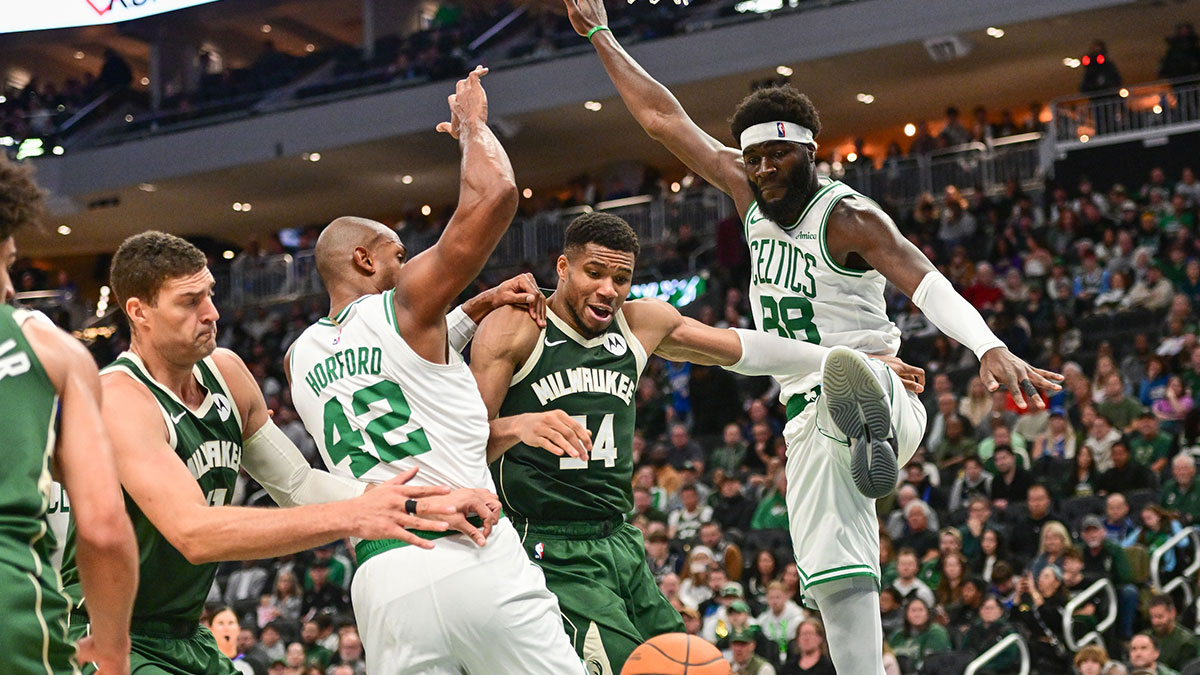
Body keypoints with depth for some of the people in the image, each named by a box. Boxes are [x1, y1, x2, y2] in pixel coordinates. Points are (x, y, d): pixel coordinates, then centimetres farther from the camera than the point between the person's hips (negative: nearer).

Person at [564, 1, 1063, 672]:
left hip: (883, 392, -6)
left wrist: (990, 348, -42)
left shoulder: (848, 218, -10)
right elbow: (664, 118, 17)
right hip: (812, 418, 6)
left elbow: (930, 285, -24)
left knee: (845, 373, -43)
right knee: (834, 577, -5)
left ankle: (871, 430, -74)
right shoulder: (749, 189, 10)